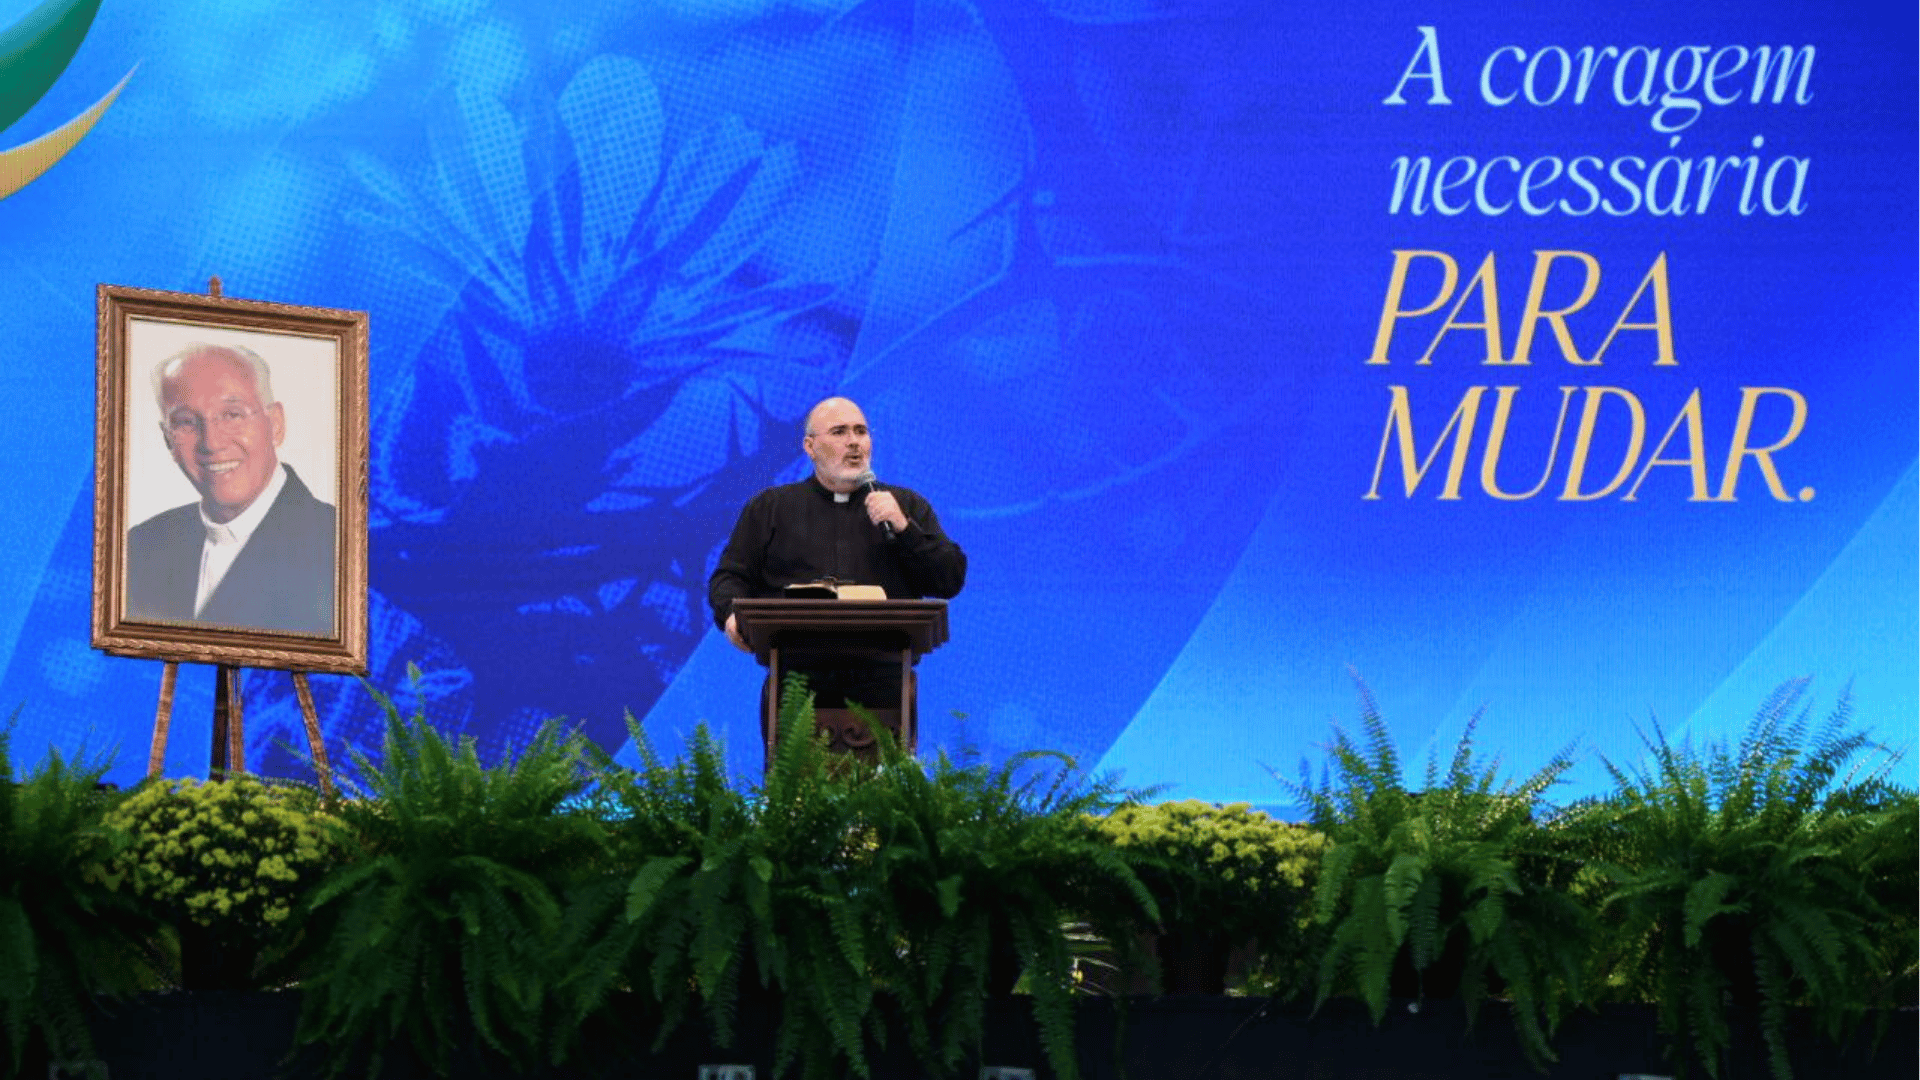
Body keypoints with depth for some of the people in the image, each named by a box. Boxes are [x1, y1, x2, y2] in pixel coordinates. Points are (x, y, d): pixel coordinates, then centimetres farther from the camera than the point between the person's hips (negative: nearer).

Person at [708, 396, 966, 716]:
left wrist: (904, 528, 0)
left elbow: (952, 581, 13)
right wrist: (732, 615, -6)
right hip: (797, 675, 0)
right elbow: (729, 577, 16)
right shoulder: (769, 507, 21)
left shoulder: (908, 506, 21)